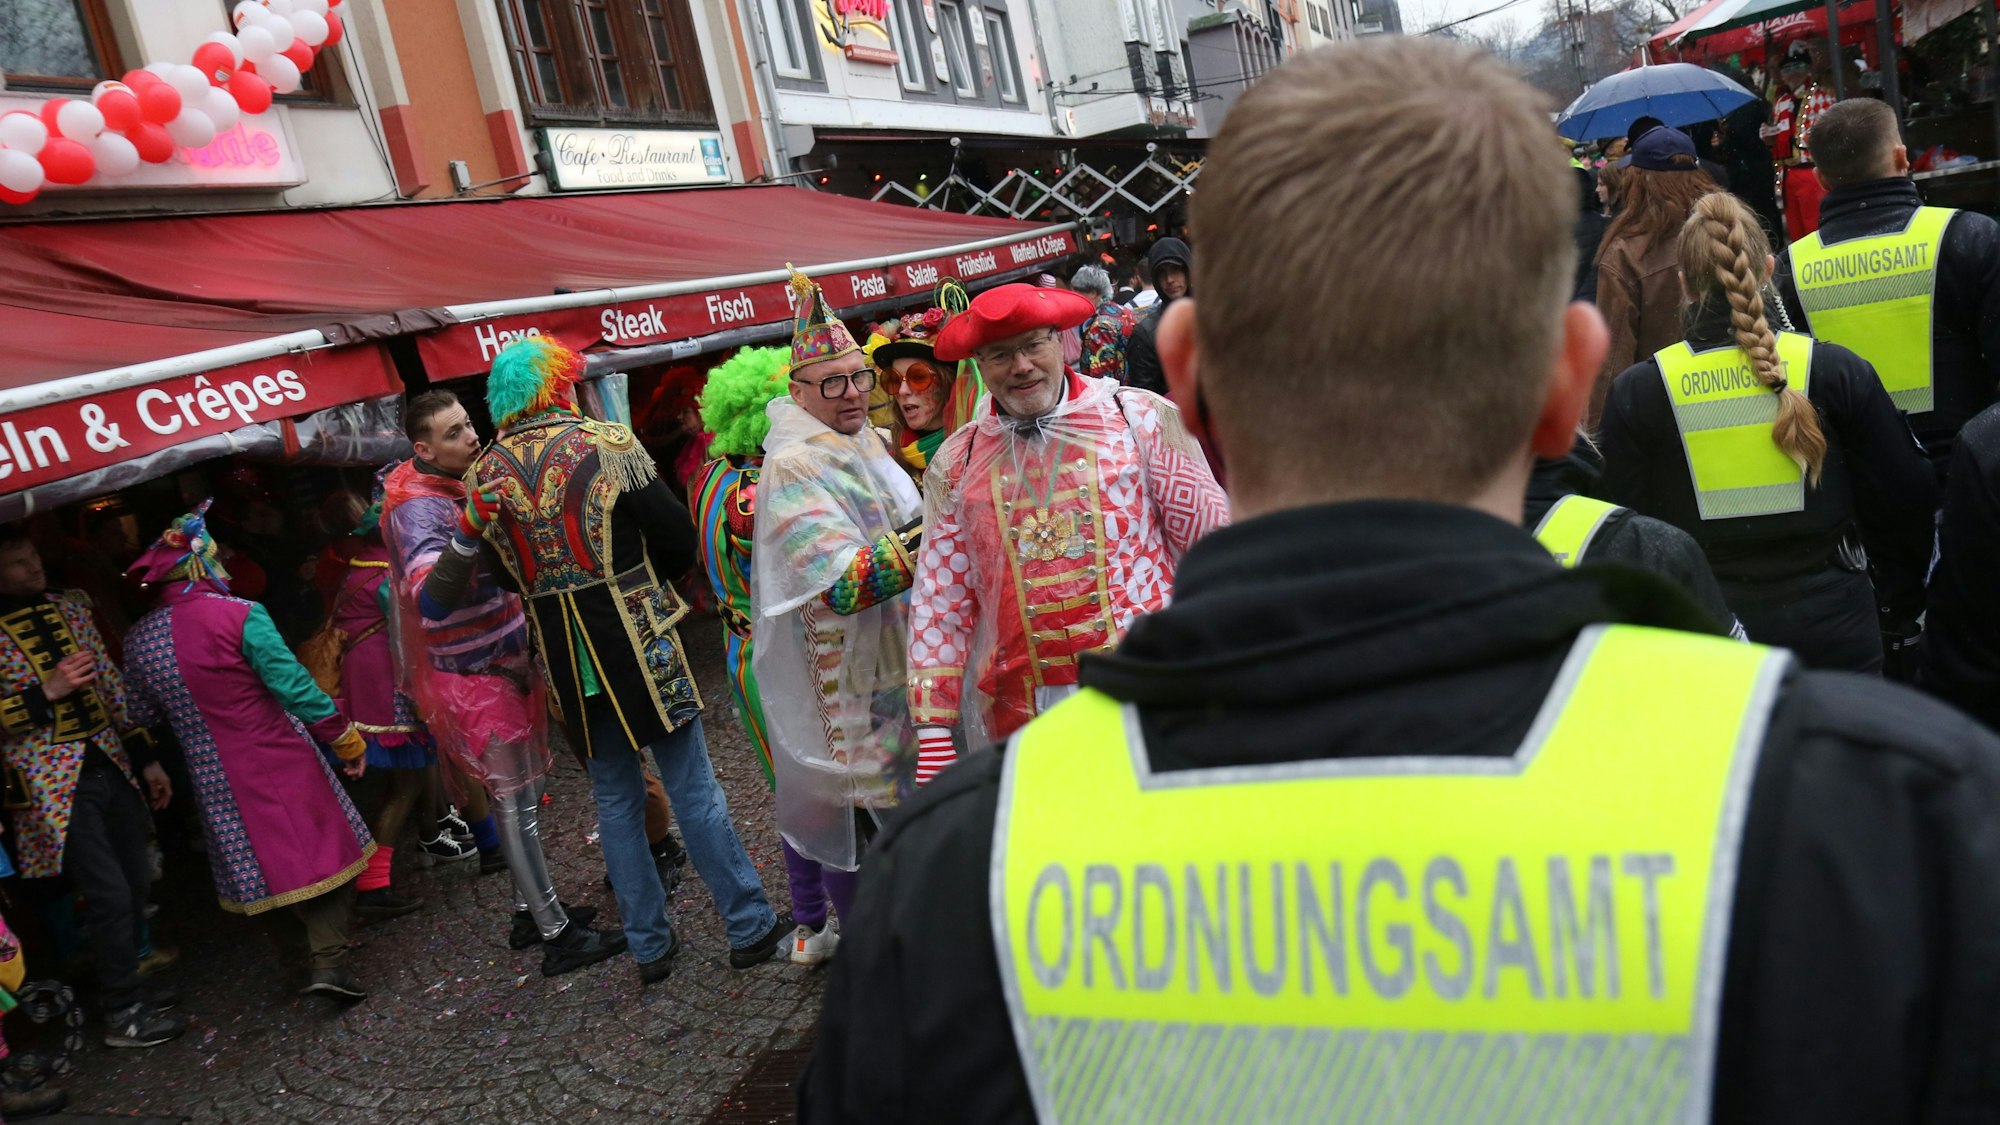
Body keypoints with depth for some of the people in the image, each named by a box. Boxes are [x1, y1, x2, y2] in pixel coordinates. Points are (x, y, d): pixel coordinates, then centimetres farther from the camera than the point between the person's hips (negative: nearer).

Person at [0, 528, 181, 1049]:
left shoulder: (69, 604, 8)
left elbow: (110, 681, 13)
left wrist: (146, 757, 12)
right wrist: (46, 693, -21)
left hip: (109, 767, 6)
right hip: (55, 785, -6)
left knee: (137, 883, 11)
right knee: (110, 895, -4)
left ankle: (126, 982, 29)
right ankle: (123, 1015, 12)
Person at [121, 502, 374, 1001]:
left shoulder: (139, 638, 0)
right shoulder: (239, 616, -17)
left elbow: (143, 713, 10)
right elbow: (296, 687, -17)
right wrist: (347, 738, -8)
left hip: (216, 776, 5)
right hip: (282, 762, -5)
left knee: (266, 863, 20)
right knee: (323, 851, 6)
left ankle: (299, 955, 31)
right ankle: (329, 962, -3)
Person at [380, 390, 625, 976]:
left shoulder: (464, 489, 10)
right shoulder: (418, 507, -19)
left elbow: (503, 570, 25)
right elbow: (431, 597, -36)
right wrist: (470, 533, -48)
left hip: (507, 664, 9)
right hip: (475, 678, -9)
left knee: (516, 797, 16)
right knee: (516, 805, -5)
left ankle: (530, 911, 27)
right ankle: (558, 936, 1)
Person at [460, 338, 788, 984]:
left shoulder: (485, 474, 1)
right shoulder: (606, 444, -10)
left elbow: (502, 569, 10)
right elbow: (677, 539, -8)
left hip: (562, 656, 4)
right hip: (636, 636, -4)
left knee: (615, 798, 14)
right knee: (691, 785, 5)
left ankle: (650, 946, 22)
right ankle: (750, 928, 12)